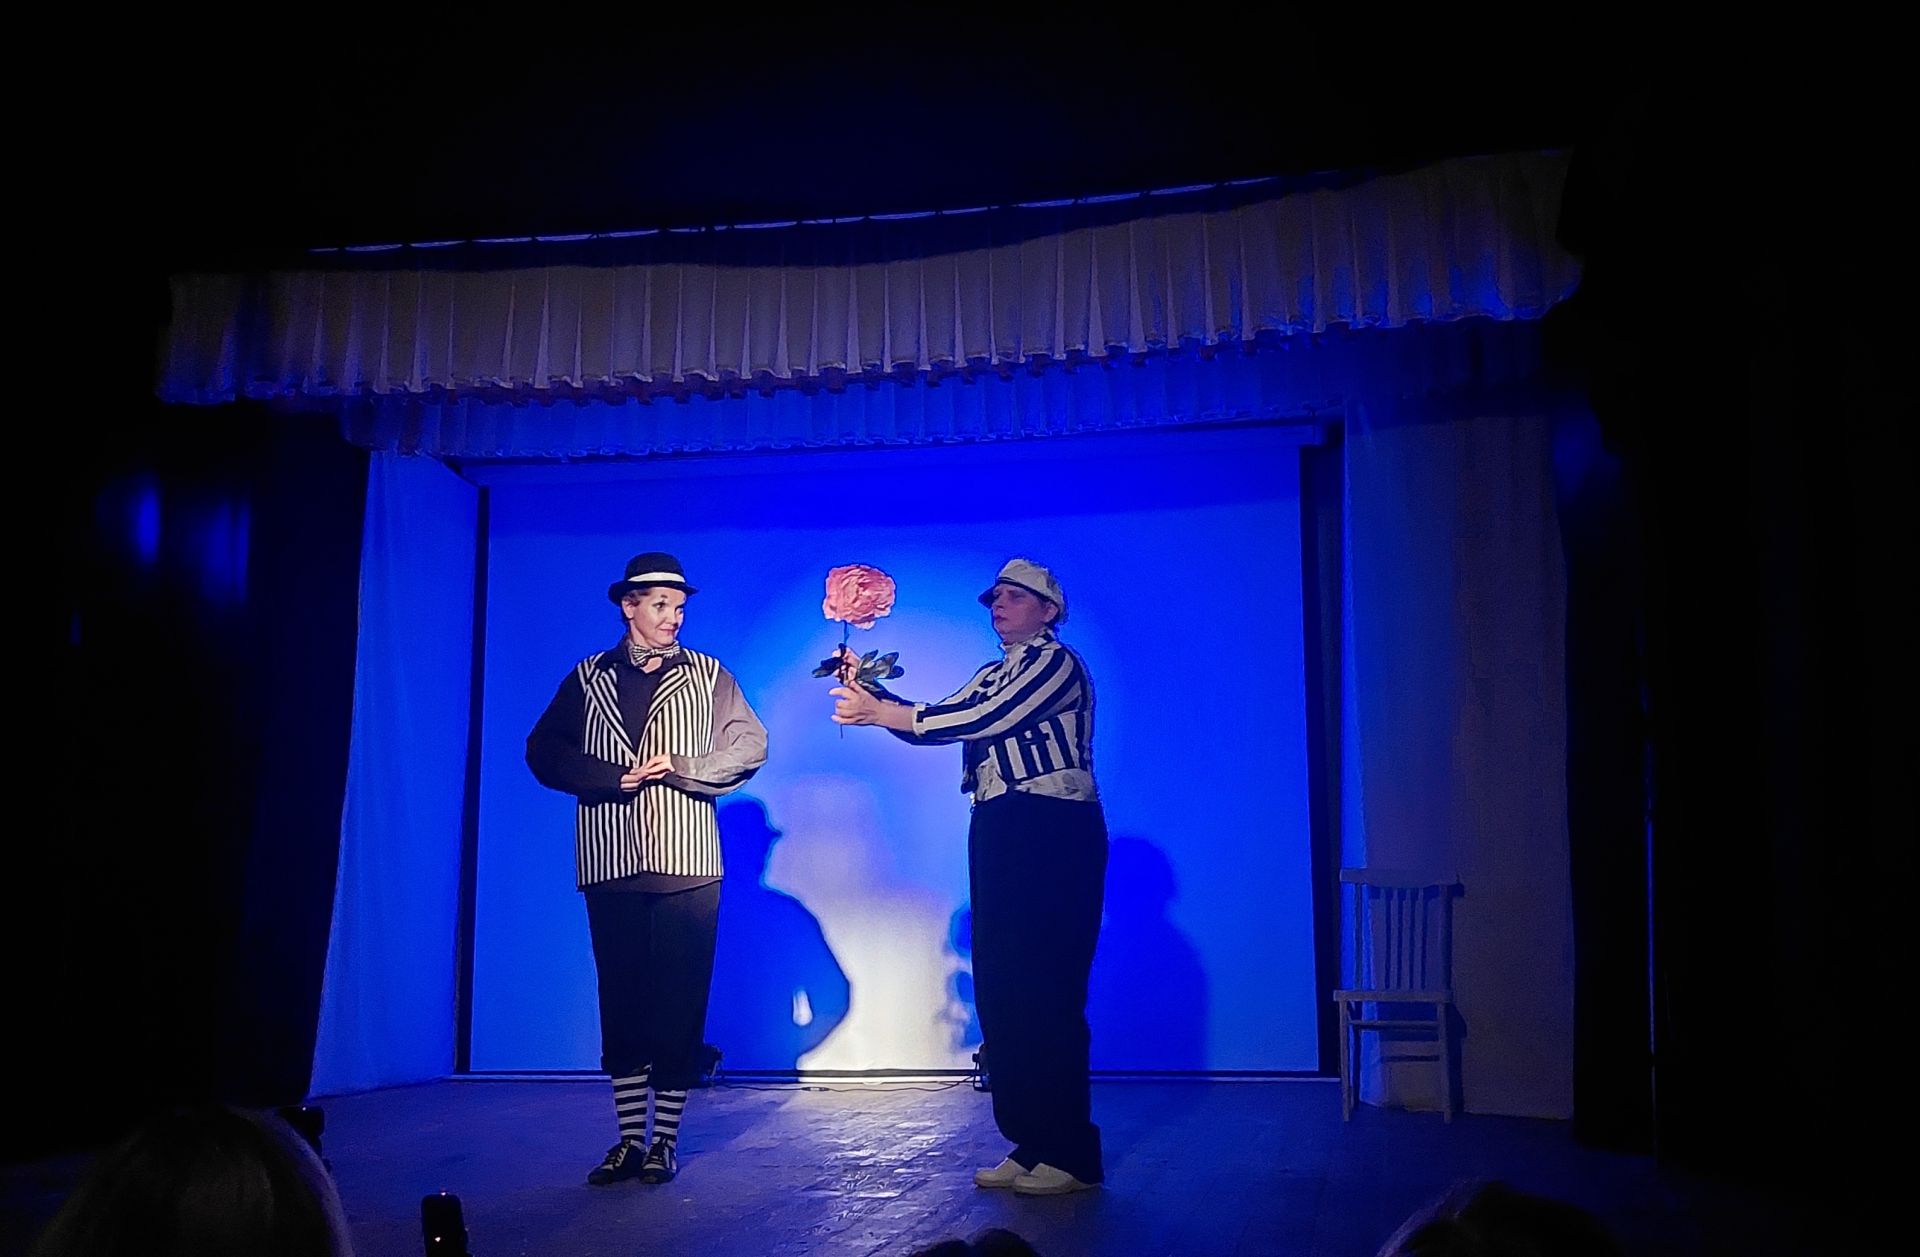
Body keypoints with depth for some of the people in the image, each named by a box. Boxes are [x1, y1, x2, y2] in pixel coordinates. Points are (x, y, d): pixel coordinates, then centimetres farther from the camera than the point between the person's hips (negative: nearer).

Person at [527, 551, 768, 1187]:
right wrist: (615, 776, -11)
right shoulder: (588, 678, 12)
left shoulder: (708, 676, 10)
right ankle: (629, 1140, 11)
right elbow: (544, 752, 2)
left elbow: (749, 745, 1)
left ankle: (666, 1140, 7)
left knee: (679, 1004, -1)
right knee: (620, 1002, 3)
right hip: (609, 865, 1)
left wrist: (677, 770, -11)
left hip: (685, 863, -1)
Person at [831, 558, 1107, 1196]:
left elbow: (985, 720, -18)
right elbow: (930, 722, 11)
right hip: (998, 834, 9)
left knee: (1044, 991, -9)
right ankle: (1029, 1145, 16)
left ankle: (1070, 1155, -2)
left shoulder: (1057, 663, -6)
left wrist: (881, 713, -17)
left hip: (1054, 836, -9)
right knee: (1000, 991, 8)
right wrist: (871, 693, -5)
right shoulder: (992, 675, 21)